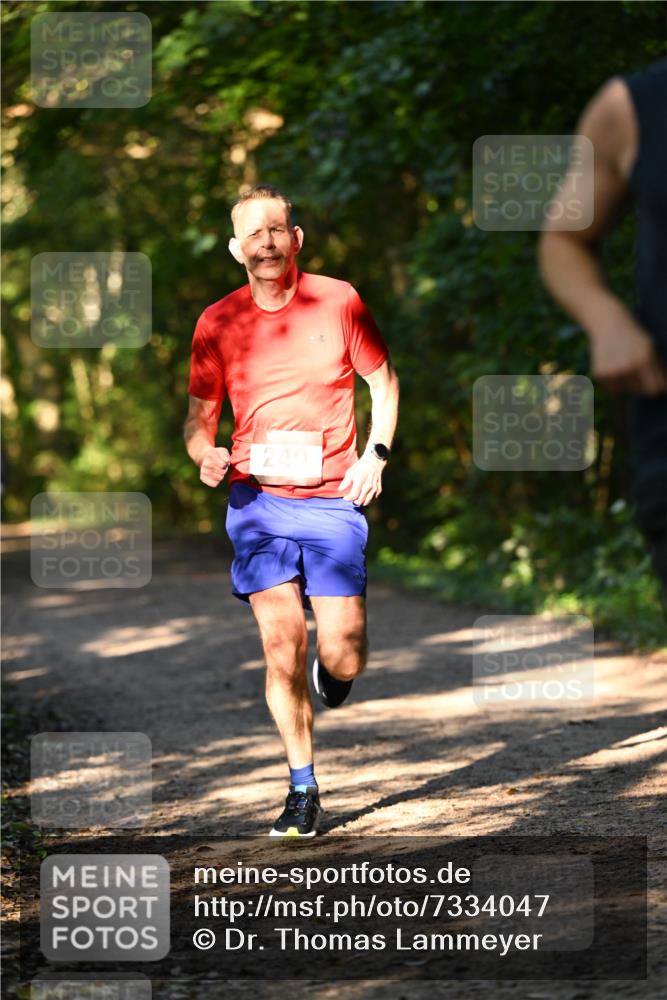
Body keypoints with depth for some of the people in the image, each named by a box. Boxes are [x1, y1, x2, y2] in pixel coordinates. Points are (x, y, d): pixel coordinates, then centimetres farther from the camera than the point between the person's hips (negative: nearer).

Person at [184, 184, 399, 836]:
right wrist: (205, 454, -11)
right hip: (257, 499, 1)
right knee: (282, 649, -8)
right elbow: (199, 417, 12)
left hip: (332, 498, -1)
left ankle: (332, 672, 32)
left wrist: (375, 454, -2)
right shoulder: (216, 323, 3)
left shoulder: (338, 301, 0)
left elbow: (383, 381, 12)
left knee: (342, 656, -7)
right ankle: (302, 788, 7)